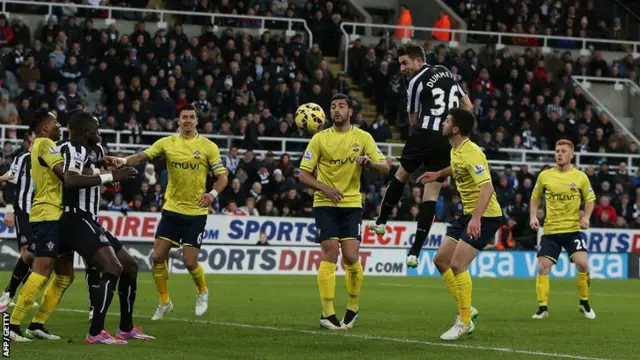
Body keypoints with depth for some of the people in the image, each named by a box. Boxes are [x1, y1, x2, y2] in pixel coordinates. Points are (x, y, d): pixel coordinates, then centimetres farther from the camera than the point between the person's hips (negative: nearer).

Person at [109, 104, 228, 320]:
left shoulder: (208, 147, -4)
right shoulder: (167, 143, 1)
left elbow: (222, 177, -4)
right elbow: (144, 156, -10)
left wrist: (213, 193, -23)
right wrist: (125, 161, -30)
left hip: (196, 213, -3)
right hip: (171, 209, 3)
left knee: (189, 261, -7)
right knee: (158, 256, -4)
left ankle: (202, 292, 24)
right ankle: (164, 302, 14)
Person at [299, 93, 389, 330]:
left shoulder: (363, 138, 3)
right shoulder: (319, 139, 0)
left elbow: (385, 167, -1)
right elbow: (303, 174, 0)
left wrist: (370, 162, -23)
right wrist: (324, 188, -16)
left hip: (352, 203, 1)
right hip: (325, 204, -1)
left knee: (351, 256, -9)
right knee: (330, 253, -11)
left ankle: (353, 306, 14)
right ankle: (327, 314, -6)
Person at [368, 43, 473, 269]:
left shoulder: (417, 82, -3)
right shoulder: (447, 73, 15)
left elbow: (413, 120, 5)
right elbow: (468, 106, 20)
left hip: (426, 134, -5)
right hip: (448, 140, 5)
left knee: (402, 174, 22)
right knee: (432, 193, 3)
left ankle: (382, 221, 32)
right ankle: (415, 251, -1)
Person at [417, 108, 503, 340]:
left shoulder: (471, 153, -22)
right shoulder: (455, 151, 7)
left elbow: (487, 187, -32)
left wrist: (476, 218, -42)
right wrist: (438, 174, 22)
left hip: (485, 216, -10)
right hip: (468, 213, 10)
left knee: (457, 264, -15)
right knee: (441, 260, 10)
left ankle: (464, 322, -3)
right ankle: (466, 309, 21)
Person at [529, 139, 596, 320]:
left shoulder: (581, 177, 0)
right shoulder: (544, 176, 2)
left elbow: (590, 199, 11)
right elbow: (535, 198, 15)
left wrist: (586, 216, -6)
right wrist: (533, 216, 0)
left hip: (573, 229, -1)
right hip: (550, 230, 1)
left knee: (583, 264, -16)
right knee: (543, 267, -8)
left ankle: (584, 303, 5)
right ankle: (542, 308, 3)